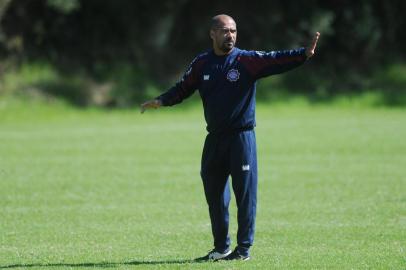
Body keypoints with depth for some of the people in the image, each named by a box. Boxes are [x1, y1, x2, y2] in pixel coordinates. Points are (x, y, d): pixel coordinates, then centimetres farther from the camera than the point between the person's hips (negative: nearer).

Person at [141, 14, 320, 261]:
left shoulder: (247, 60, -6)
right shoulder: (202, 64, 7)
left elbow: (275, 61, -18)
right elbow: (183, 88, 13)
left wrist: (304, 55, -33)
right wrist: (161, 101, -2)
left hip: (242, 137, -5)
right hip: (214, 139, 5)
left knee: (245, 193, -3)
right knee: (214, 193, 11)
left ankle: (244, 248, 5)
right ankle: (221, 248, 22)